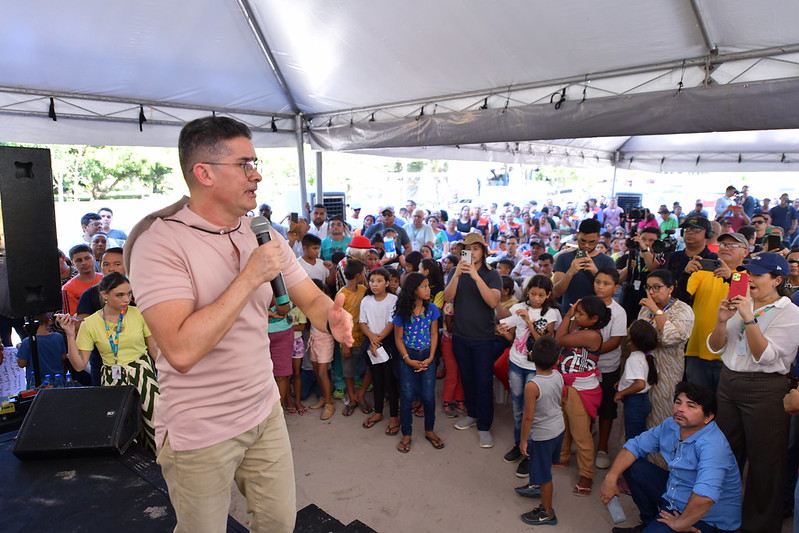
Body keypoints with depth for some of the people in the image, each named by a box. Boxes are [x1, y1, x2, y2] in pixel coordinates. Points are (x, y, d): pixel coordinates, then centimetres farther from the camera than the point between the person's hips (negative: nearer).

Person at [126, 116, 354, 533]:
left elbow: (311, 299, 2)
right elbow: (181, 350, -30)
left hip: (265, 412, 5)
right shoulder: (161, 241, -20)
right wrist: (250, 276, -28)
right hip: (199, 433, -5)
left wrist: (332, 317, -22)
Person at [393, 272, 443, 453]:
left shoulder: (432, 309, -6)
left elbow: (434, 334, 0)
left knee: (429, 396, 3)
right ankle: (406, 435, 21)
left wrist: (431, 358, -8)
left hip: (427, 356, 2)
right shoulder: (402, 312, -12)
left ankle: (429, 431, 26)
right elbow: (398, 338, -5)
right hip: (408, 357, -2)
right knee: (407, 396, 3)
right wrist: (409, 360, -12)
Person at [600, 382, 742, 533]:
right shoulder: (670, 425, -4)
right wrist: (611, 477, -8)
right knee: (631, 465, 2)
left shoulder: (712, 444, -31)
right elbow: (635, 445, 3)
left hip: (706, 517, -8)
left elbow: (706, 496, -42)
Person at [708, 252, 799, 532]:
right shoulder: (741, 304, 5)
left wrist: (748, 318, -25)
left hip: (765, 389, -5)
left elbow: (765, 355, -20)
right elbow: (715, 347, 4)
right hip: (729, 382, 5)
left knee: (763, 459, 7)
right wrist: (722, 320, -13)